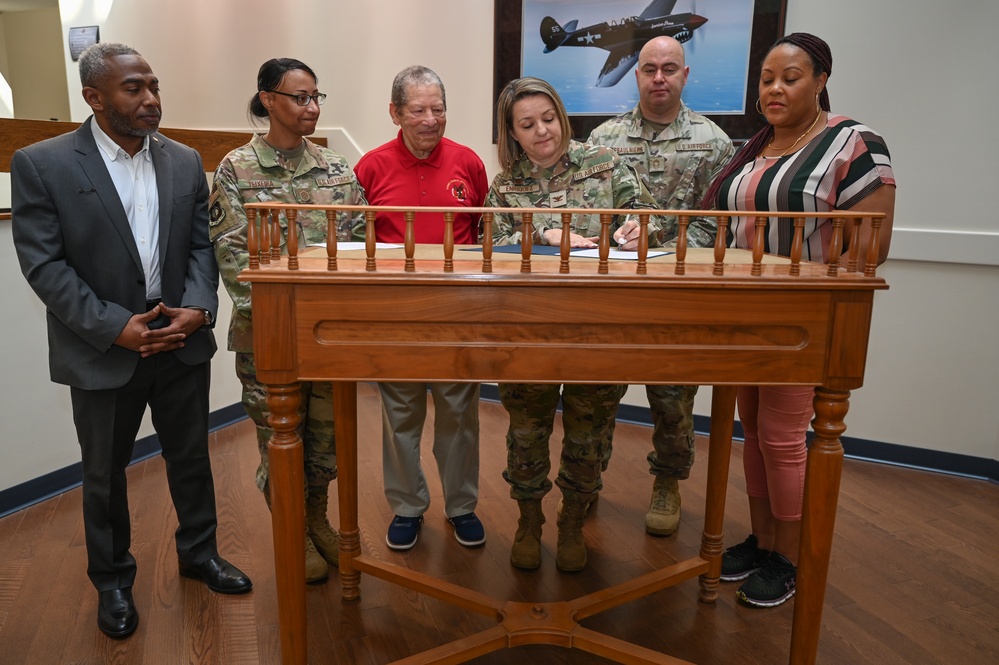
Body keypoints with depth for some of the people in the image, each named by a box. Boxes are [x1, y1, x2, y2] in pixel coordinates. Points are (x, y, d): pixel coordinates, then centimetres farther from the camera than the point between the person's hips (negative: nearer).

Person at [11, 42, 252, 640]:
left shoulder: (185, 161, 3)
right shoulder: (41, 164, -8)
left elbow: (202, 245, 4)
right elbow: (44, 263, -11)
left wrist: (197, 307, -13)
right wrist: (115, 327, -18)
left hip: (181, 342, 3)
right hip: (102, 351, -3)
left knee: (192, 456, 16)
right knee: (105, 472, 13)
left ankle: (199, 552, 38)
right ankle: (112, 579, 34)